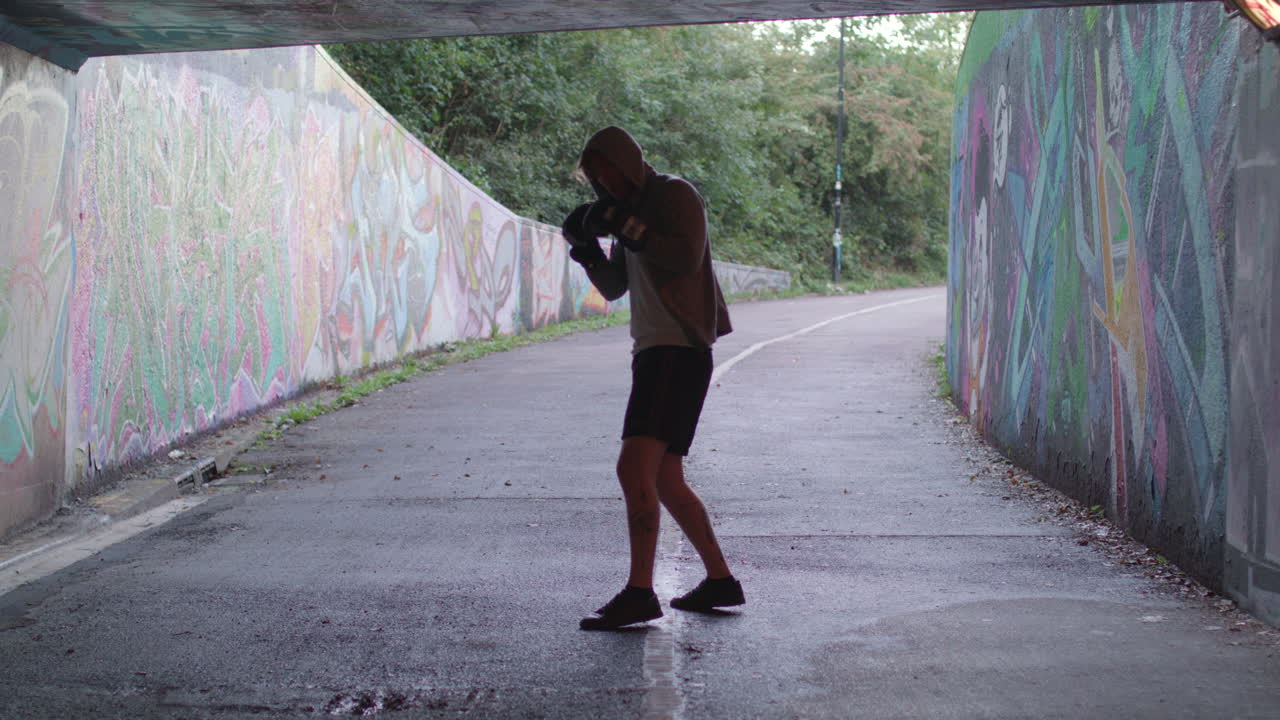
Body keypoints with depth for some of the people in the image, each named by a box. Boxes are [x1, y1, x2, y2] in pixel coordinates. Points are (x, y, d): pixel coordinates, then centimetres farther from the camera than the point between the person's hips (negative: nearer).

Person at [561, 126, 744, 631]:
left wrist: (625, 226, -19)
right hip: (655, 356, 10)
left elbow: (687, 258, -20)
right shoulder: (638, 210, 22)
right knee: (666, 481, 13)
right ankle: (720, 580, 21)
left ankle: (639, 592, -24)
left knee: (635, 467, -21)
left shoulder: (675, 194, -4)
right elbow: (614, 288, 20)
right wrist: (587, 247, 3)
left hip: (677, 354, -10)